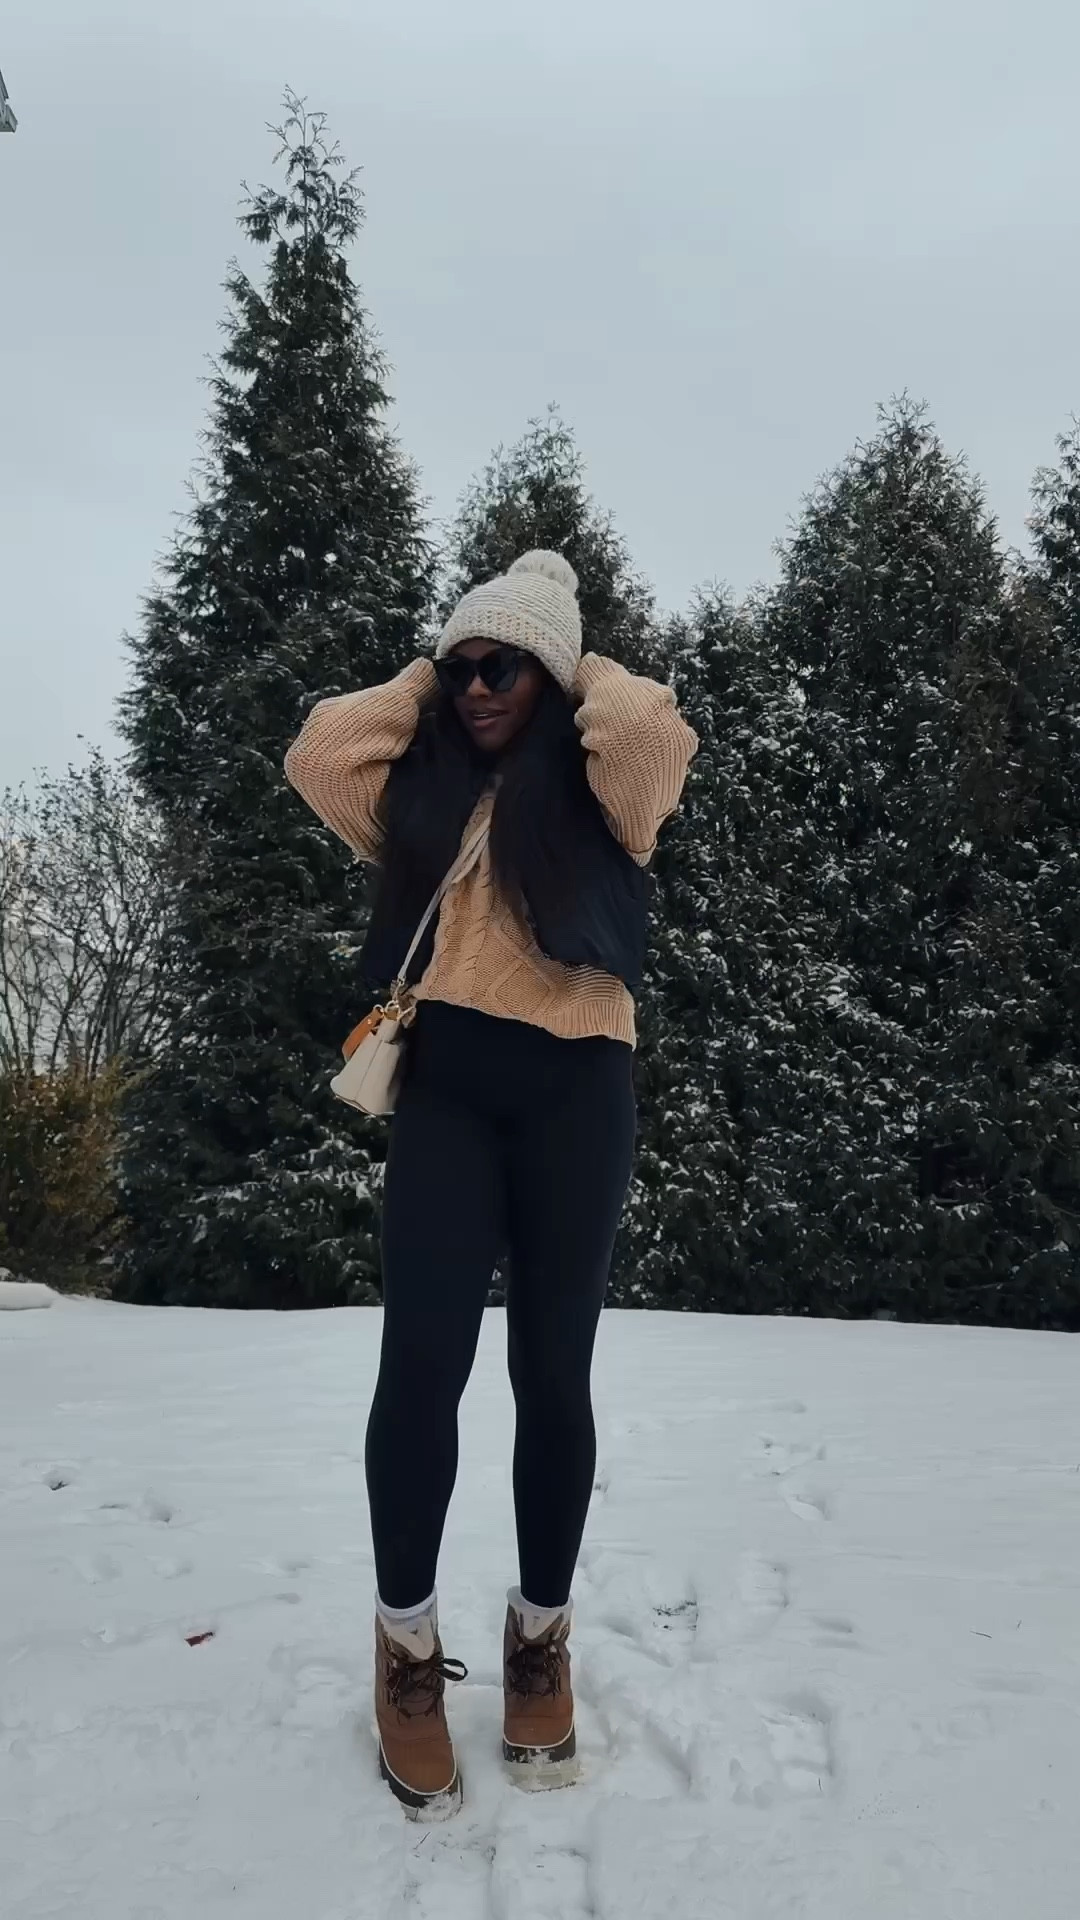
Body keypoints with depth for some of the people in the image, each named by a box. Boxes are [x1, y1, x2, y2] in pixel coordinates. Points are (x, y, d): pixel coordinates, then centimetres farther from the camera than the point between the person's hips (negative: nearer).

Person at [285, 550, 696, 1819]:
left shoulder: (593, 788, 10)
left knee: (551, 1371, 2)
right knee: (422, 1360, -10)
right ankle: (406, 1642, 7)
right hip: (445, 1084, 2)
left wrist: (580, 671, 10)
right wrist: (420, 683, 17)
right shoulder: (425, 795, 19)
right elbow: (317, 751, 7)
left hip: (573, 1085, -1)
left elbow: (654, 731, -10)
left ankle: (541, 1632, 20)